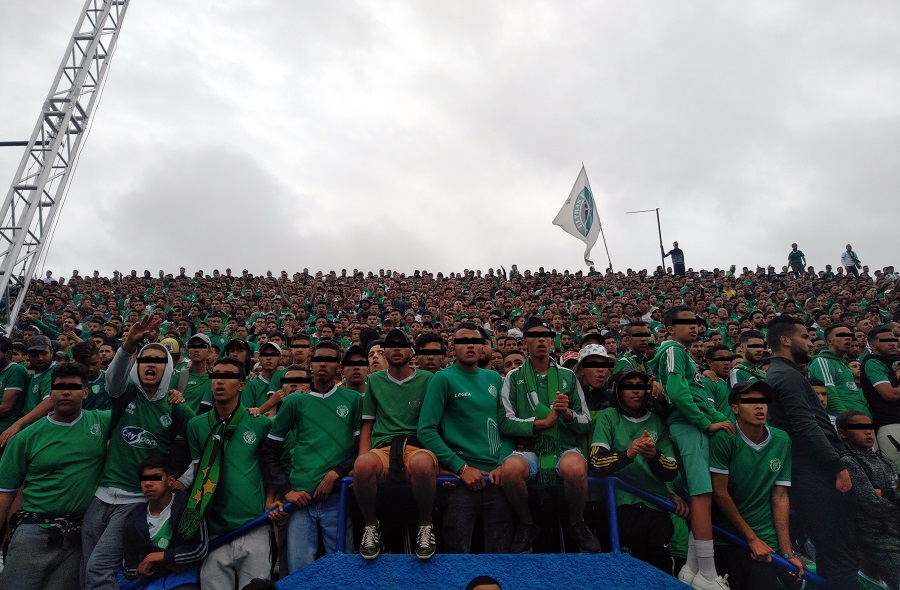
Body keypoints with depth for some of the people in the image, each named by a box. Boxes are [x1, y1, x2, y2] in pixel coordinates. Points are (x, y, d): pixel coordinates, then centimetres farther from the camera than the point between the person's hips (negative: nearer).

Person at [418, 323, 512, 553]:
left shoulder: (494, 378, 11)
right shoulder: (443, 379, -4)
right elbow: (426, 431, -10)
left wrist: (503, 465, -4)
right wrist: (462, 467, -13)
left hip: (497, 477, 4)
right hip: (461, 479, -4)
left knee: (500, 551, 13)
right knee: (458, 552, 6)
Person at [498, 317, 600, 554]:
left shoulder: (568, 376, 13)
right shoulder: (513, 378, 8)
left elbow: (586, 424, 12)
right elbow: (506, 422, -2)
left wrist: (568, 414, -10)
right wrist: (544, 422, -11)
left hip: (565, 448, 1)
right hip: (528, 449, 0)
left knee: (575, 470, -35)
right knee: (509, 470, -35)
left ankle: (577, 523, -1)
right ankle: (527, 523, -1)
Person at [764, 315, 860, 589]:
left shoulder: (776, 374, 19)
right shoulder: (788, 375, -13)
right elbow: (807, 428, -22)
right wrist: (839, 466, -19)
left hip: (808, 471, 10)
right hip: (816, 471, -10)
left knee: (829, 551, 16)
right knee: (841, 553, -7)